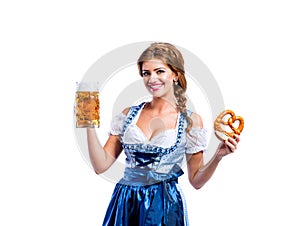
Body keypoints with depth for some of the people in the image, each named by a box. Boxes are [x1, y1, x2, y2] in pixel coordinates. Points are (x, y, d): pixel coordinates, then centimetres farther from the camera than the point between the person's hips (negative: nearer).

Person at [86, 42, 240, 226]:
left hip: (165, 209, -3)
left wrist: (219, 155, -14)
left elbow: (196, 180, 1)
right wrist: (90, 124, -5)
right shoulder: (129, 115, 5)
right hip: (124, 205, 3)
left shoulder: (190, 121, -2)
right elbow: (101, 165, 2)